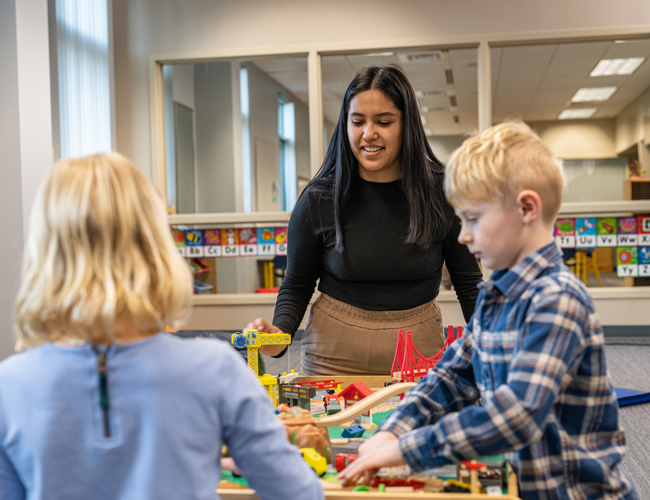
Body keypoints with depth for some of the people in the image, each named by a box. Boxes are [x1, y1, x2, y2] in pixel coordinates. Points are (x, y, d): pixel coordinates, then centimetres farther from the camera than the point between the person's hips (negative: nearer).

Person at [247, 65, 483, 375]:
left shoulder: (442, 193, -5)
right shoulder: (318, 199, -5)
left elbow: (469, 282, 3)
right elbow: (297, 285, 3)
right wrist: (280, 333, -15)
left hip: (419, 354, 1)